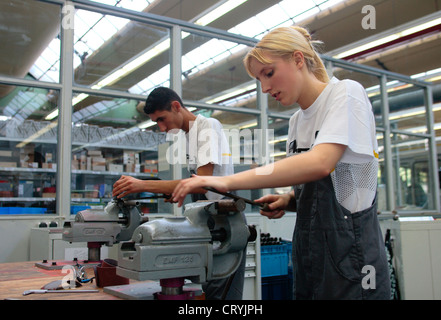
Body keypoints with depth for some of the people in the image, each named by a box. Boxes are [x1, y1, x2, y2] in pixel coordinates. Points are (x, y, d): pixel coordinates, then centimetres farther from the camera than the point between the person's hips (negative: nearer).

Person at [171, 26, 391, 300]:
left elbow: (320, 162, -26)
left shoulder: (345, 93, -8)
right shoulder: (296, 121, 13)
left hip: (351, 257, -6)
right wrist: (288, 201, -1)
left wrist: (228, 181, -29)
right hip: (308, 256, 7)